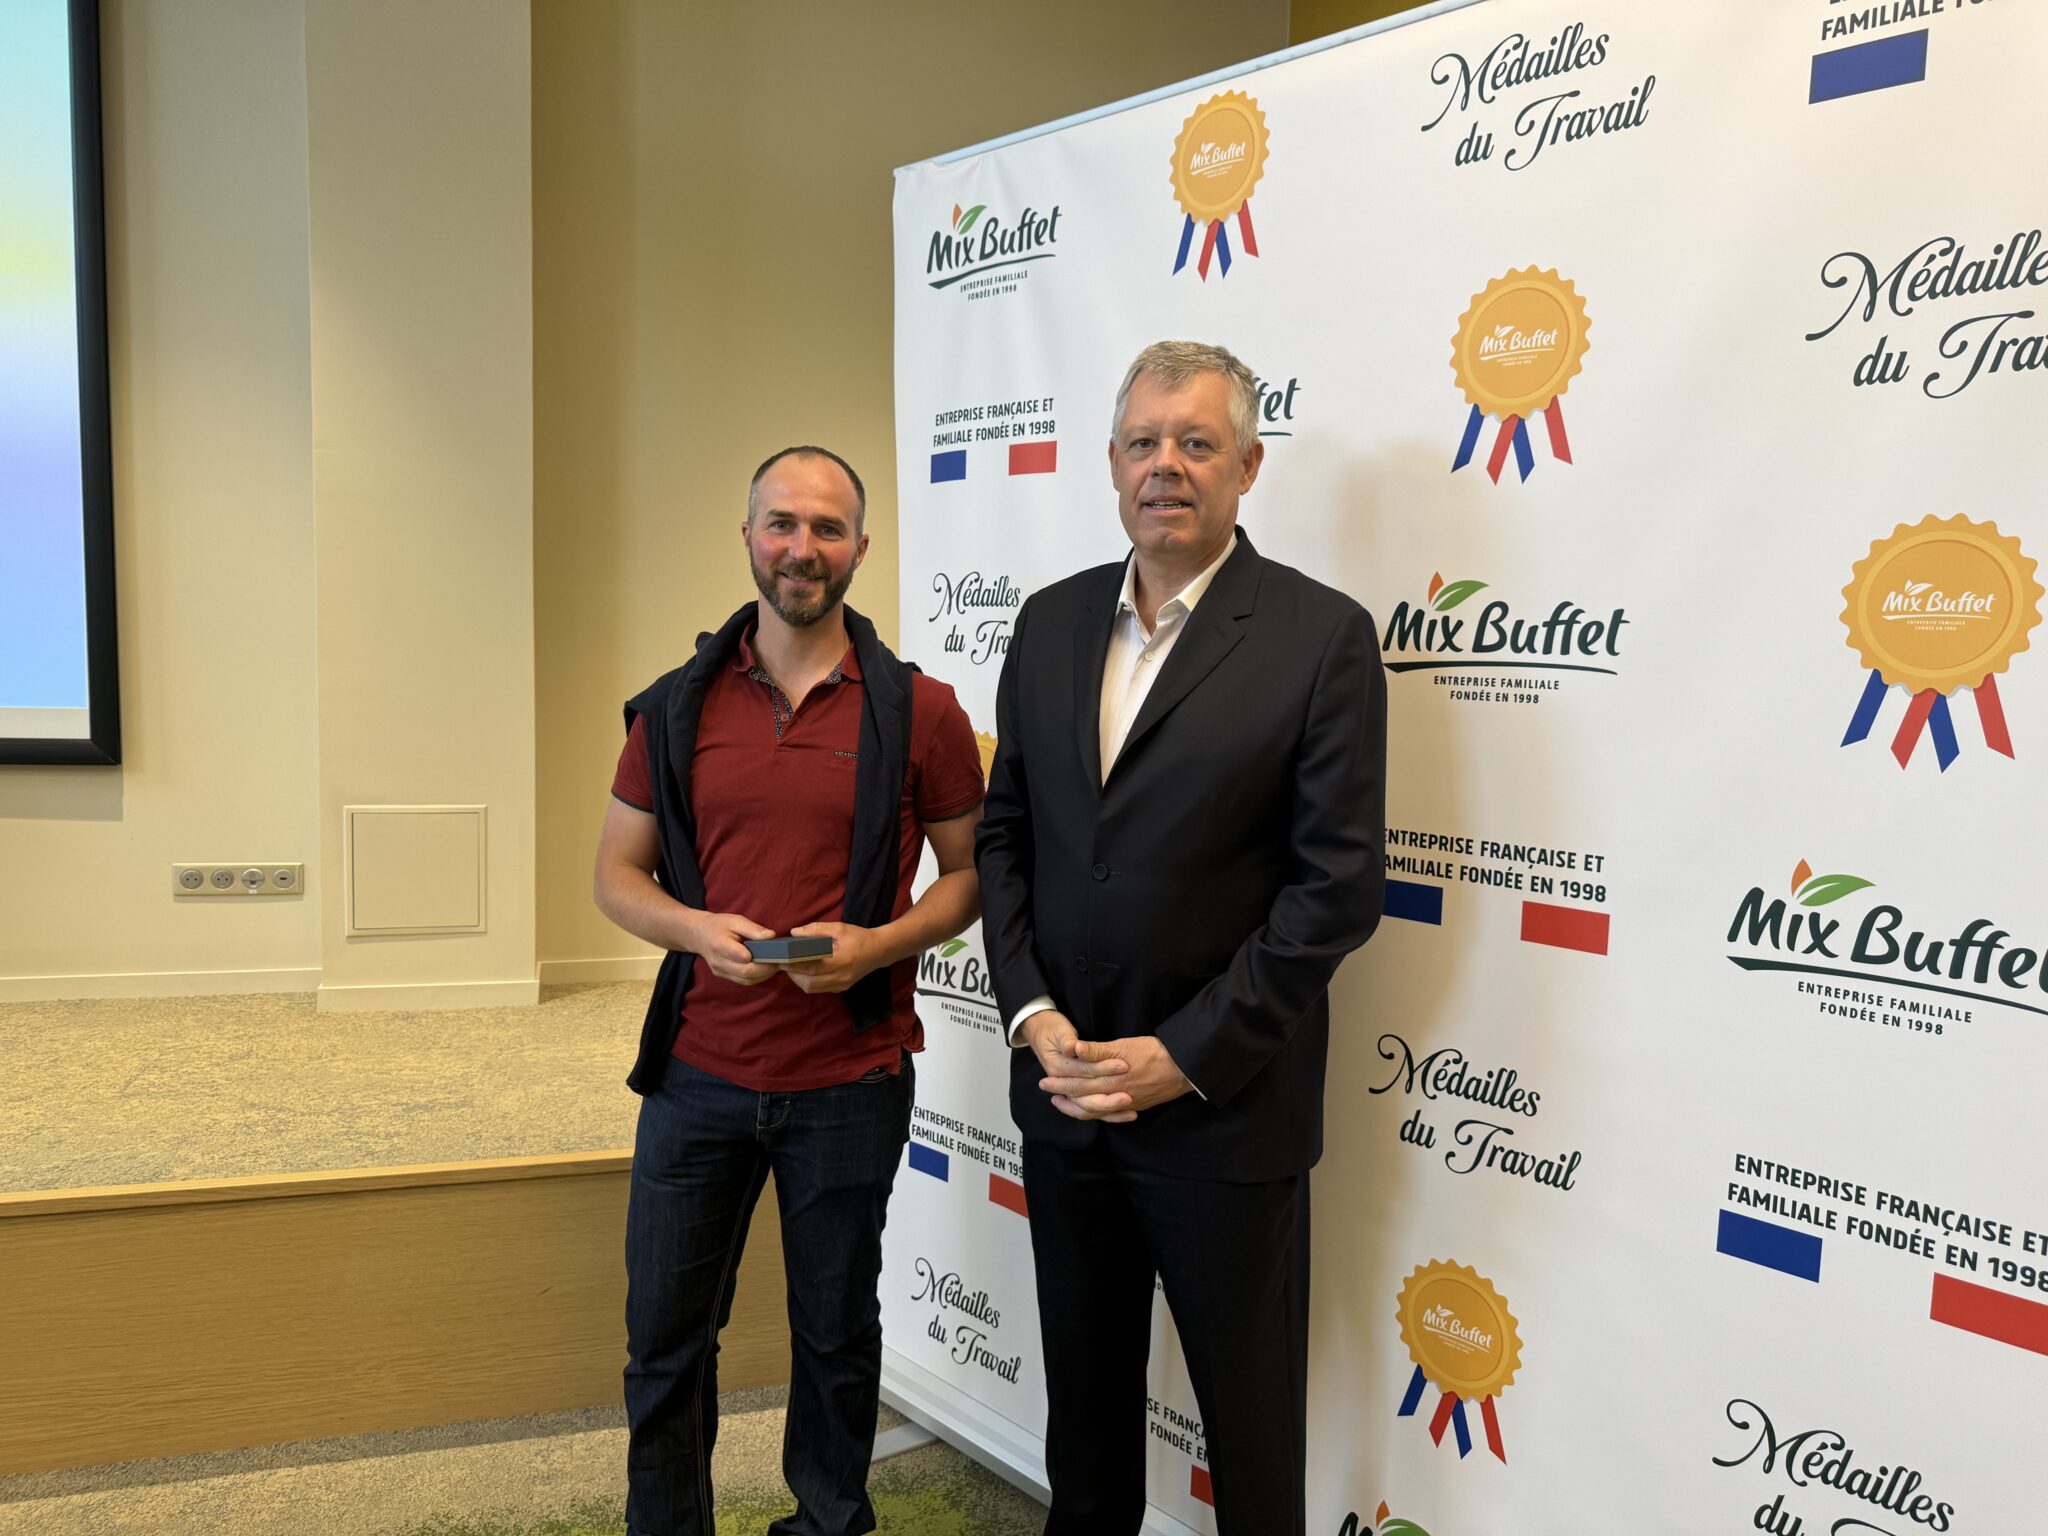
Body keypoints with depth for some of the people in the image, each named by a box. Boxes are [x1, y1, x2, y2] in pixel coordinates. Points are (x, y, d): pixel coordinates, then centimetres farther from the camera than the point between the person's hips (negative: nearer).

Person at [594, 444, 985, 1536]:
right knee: (665, 1334, 11)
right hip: (698, 1069, 2)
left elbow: (969, 873, 3)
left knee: (836, 1333, 16)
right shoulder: (677, 706, 2)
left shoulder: (918, 710, -4)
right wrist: (696, 930, -13)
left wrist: (876, 944, -15)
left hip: (851, 1079, -1)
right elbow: (616, 874, 7)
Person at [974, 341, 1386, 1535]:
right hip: (1064, 1088, 5)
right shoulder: (1051, 622, 6)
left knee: (1249, 1416, 13)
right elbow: (1005, 833, 8)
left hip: (1224, 1111, -4)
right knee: (1084, 1391, 21)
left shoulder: (1322, 635, -10)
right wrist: (1034, 1016, -5)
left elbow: (1339, 884, -13)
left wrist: (1184, 1057, -15)